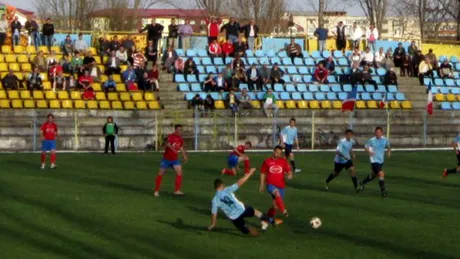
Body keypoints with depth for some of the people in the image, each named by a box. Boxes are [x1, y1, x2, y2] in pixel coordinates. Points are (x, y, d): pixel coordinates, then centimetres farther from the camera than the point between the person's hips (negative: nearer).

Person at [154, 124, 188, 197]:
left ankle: (177, 191, -4)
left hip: (175, 159, 5)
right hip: (166, 159, -5)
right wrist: (173, 149, -57)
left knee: (179, 173, -10)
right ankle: (156, 191, 16)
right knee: (160, 174, 3)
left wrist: (184, 156, 17)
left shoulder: (181, 139, 2)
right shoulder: (171, 136, -19)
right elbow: (168, 144, -39)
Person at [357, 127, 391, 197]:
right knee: (381, 174, -20)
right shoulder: (372, 140, -13)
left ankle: (362, 183, 47)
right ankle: (383, 191, -9)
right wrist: (369, 152, -21)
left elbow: (388, 146, 16)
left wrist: (389, 151, -4)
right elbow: (366, 147, -1)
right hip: (374, 160, -6)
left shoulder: (384, 140, -3)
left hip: (381, 160, 6)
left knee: (374, 174, 23)